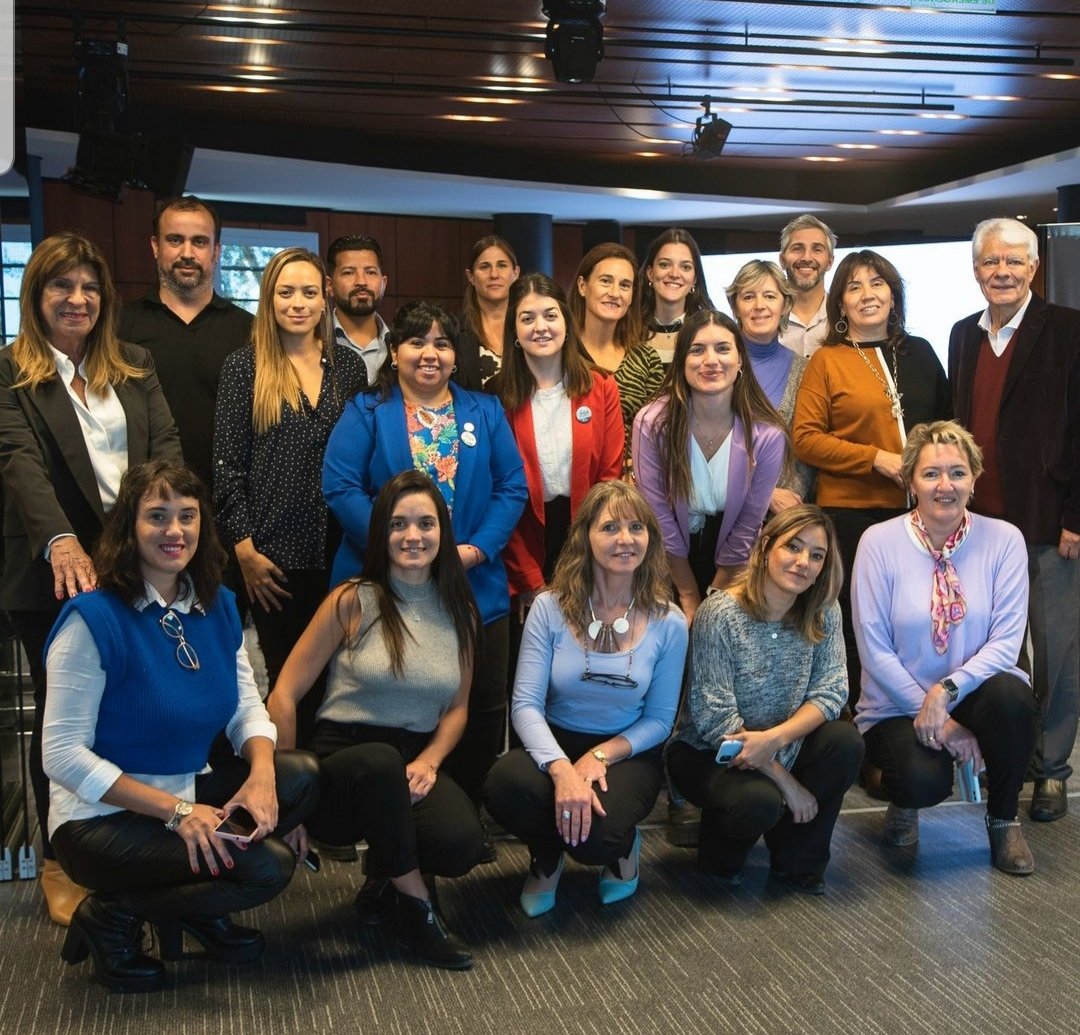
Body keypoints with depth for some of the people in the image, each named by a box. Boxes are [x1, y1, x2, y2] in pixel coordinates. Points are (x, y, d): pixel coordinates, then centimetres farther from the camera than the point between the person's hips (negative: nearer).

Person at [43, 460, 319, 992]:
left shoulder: (217, 606, 3)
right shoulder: (93, 617, -18)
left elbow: (248, 708, 4)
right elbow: (63, 755, -19)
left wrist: (262, 773, -19)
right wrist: (175, 810, -25)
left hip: (191, 792, 7)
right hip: (103, 818, -7)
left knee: (302, 775, -14)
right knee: (267, 867, -22)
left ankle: (192, 902, 6)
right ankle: (112, 917, 1)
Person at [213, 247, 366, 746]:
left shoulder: (348, 365, 9)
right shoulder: (244, 366, 1)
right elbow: (227, 466, -2)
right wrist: (245, 550, -8)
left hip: (339, 550, 3)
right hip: (274, 551, -2)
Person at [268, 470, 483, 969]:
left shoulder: (460, 613, 7)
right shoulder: (353, 601, -5)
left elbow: (457, 707, 12)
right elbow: (285, 695, -5)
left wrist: (428, 761, -8)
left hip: (415, 764, 3)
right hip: (342, 756, -3)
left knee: (461, 843, -29)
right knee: (380, 761, -39)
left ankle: (386, 871, 9)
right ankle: (416, 909, -17)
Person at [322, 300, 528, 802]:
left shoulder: (485, 413, 11)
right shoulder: (365, 413, 4)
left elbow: (512, 488, 4)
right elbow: (341, 487, -7)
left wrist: (476, 550, -11)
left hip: (475, 588, 2)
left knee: (482, 708, 5)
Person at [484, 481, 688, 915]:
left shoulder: (668, 623, -8)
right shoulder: (550, 608, -10)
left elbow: (659, 719, -1)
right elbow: (526, 704, -14)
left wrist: (601, 755, -18)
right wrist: (562, 770, -31)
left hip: (626, 754, -1)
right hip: (555, 744, 1)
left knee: (595, 838, -32)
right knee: (505, 785, -34)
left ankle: (622, 848, 12)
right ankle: (547, 858, 4)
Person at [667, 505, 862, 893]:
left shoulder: (823, 614, -5)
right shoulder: (720, 614, -22)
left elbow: (831, 691, -12)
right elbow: (714, 718, -24)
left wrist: (775, 737, -31)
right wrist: (785, 780, -23)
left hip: (783, 748, 6)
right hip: (706, 753, -5)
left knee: (846, 742, -20)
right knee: (760, 802, -33)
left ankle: (795, 861, 0)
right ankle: (721, 853, 5)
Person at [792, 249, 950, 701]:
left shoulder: (919, 353, 12)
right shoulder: (826, 361, 0)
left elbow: (946, 423, 20)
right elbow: (805, 438, -6)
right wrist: (877, 459, -13)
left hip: (916, 510, 3)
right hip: (851, 513, -3)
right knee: (856, 625, 3)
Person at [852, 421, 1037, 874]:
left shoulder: (1003, 540, -3)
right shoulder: (880, 542, -8)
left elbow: (1006, 641, -9)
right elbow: (874, 650, -10)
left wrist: (947, 691, -25)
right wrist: (939, 721, -14)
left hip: (976, 694, 2)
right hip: (898, 704, -2)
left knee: (1011, 696, -33)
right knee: (924, 781, -31)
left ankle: (1003, 819, -4)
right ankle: (904, 800, 11)